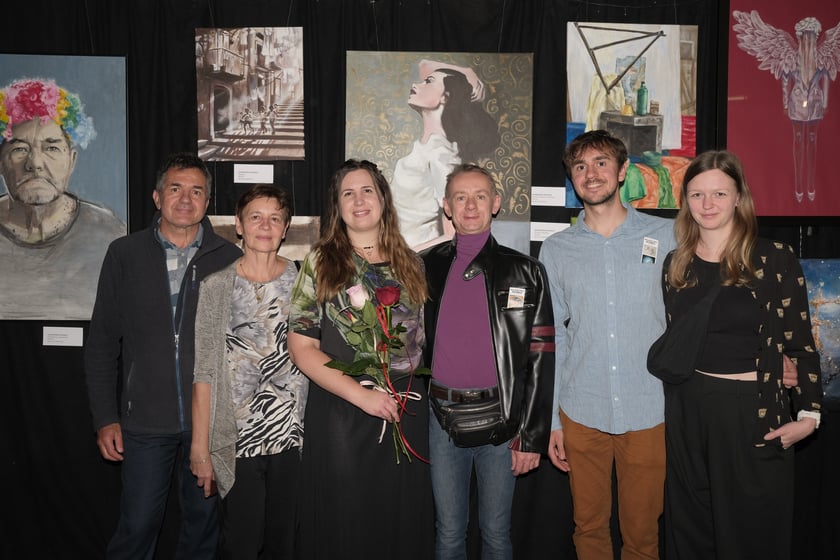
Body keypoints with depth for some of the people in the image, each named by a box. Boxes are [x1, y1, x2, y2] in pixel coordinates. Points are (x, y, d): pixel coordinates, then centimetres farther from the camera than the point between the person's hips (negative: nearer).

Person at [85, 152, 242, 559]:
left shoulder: (229, 259, 0)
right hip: (145, 422, 0)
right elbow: (102, 342, 4)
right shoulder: (124, 254, 2)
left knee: (203, 525, 13)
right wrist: (105, 417, 0)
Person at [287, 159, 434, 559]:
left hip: (406, 413, 3)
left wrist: (414, 387, 1)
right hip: (341, 411, -2)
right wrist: (361, 394, -13)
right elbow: (301, 347, -5)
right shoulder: (320, 263, 0)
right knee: (343, 525, 5)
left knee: (403, 524, 10)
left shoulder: (411, 264, 9)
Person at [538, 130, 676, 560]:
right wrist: (550, 420, 5)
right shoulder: (555, 251, 5)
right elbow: (551, 340, 7)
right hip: (580, 414, 1)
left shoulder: (667, 237, 1)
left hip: (650, 413, -1)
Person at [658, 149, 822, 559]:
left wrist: (808, 414, -8)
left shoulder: (775, 260, -6)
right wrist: (669, 406, 10)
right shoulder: (675, 264, 6)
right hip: (688, 412, 4)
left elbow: (799, 341, -4)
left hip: (755, 412, -3)